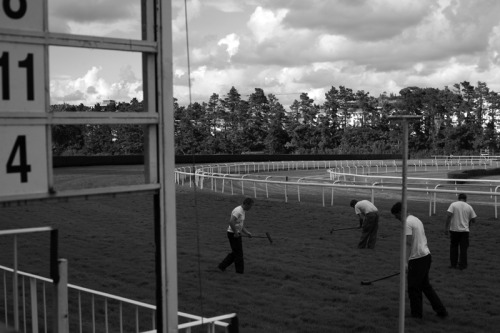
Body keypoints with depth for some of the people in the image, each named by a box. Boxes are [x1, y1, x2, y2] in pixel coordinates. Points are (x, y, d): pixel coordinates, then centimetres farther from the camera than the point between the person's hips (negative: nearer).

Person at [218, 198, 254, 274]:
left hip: (237, 234, 10)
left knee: (235, 253, 15)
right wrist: (236, 232, -24)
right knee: (238, 253, -2)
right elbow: (231, 222, -29)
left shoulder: (243, 211, 13)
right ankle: (240, 271, 7)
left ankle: (222, 266, 22)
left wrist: (247, 232, 9)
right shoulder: (238, 211, -20)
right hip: (233, 234, -10)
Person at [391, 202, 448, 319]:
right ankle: (441, 310, 20)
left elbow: (408, 244, -19)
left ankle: (416, 312, 11)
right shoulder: (416, 219, 15)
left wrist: (406, 262, -19)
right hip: (426, 255, 10)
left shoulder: (407, 223, -14)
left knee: (413, 287, 3)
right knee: (425, 285, 18)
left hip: (417, 258, -9)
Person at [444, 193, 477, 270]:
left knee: (453, 247, 13)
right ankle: (462, 265, 9)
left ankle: (453, 264, 16)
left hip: (454, 230, -1)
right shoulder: (469, 207, 2)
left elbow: (448, 216, -13)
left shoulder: (453, 205, -3)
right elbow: (473, 220, 5)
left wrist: (446, 228, -10)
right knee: (463, 248, 8)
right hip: (464, 230, 1)